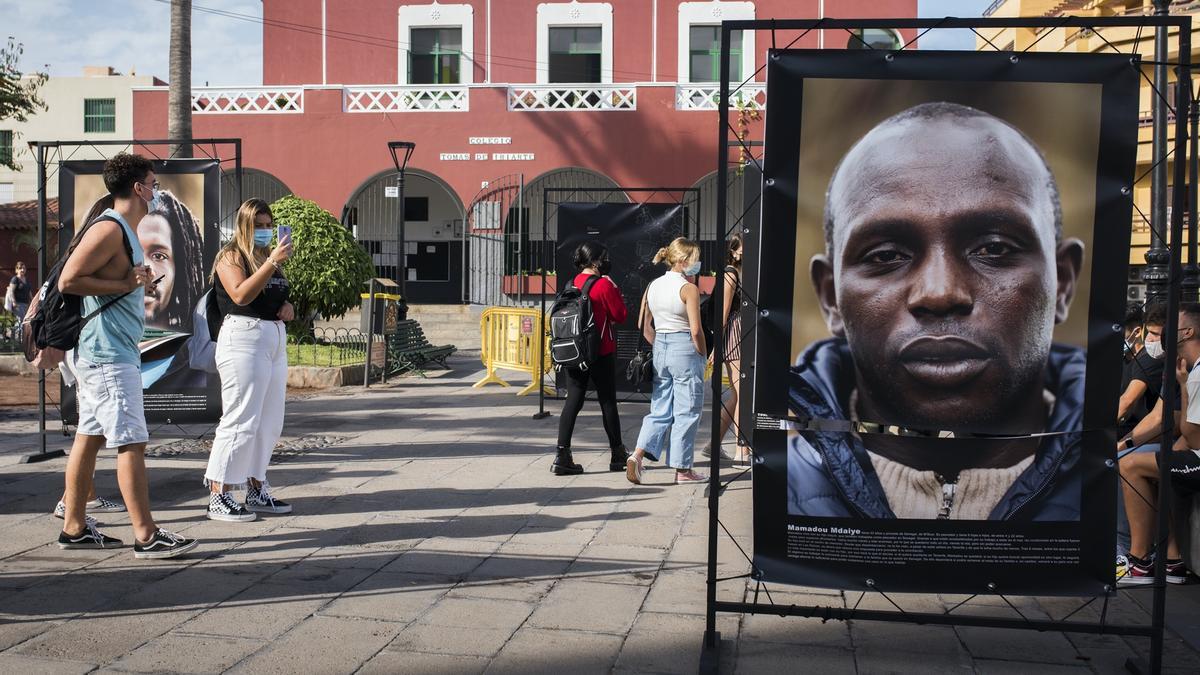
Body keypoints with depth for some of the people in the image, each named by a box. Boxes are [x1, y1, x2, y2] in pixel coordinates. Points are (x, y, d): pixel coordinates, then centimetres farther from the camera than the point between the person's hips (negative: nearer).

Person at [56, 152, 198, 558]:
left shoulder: (122, 231, 18)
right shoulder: (109, 229, -14)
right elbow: (68, 281, -19)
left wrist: (138, 281, 9)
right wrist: (126, 284, -16)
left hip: (111, 353, 11)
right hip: (108, 355, -11)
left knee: (89, 438, 12)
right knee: (131, 442, -9)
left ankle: (73, 529, 19)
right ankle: (146, 536, -6)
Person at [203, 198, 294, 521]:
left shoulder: (269, 256, 20)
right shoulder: (231, 256, -3)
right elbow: (241, 295, -20)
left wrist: (288, 307, 8)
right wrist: (272, 262, -23)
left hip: (275, 339, 9)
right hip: (244, 337, -9)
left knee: (269, 422, 10)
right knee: (241, 420, -9)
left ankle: (256, 490, 19)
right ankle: (218, 497, -3)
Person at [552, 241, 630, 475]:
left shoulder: (573, 283, 5)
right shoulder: (604, 284, -13)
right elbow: (620, 316, -7)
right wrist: (615, 290, 3)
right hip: (601, 353, -5)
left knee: (573, 401, 4)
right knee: (608, 402, 8)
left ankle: (562, 456, -4)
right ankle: (617, 455, 21)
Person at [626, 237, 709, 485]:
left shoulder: (653, 285, 8)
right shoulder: (689, 289, -12)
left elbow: (644, 326, 12)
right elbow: (696, 330, -15)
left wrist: (659, 347, 17)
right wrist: (703, 356, -3)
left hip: (660, 350, 6)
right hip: (685, 350, -6)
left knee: (660, 410, 12)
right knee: (686, 411, 5)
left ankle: (637, 455, -5)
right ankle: (683, 470, 11)